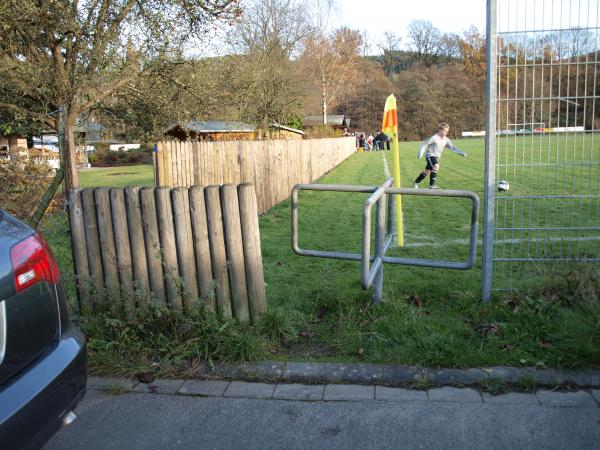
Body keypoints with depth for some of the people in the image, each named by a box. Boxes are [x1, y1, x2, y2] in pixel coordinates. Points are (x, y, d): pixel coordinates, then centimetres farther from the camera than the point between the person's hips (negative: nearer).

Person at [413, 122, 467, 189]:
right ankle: (432, 185, -30)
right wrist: (420, 154, -14)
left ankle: (416, 182, 36)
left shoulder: (446, 140, 2)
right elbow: (424, 144, -10)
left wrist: (462, 153, -4)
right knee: (436, 166, -30)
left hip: (436, 157, 7)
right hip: (430, 155, -7)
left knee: (427, 172, 14)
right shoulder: (434, 138, -15)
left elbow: (452, 147, 4)